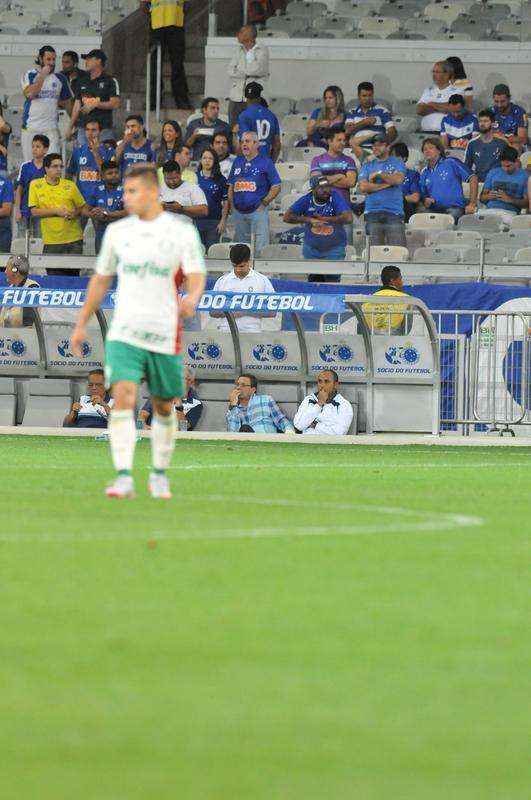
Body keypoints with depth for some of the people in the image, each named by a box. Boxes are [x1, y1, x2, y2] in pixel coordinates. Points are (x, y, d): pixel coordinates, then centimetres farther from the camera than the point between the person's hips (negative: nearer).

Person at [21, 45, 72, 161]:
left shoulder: (60, 78, 11)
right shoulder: (30, 75, 2)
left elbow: (67, 103, 20)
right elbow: (29, 93, -17)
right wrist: (43, 75, -13)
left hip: (51, 128, 1)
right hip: (31, 128, -1)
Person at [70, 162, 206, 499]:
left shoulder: (182, 231, -2)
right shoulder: (117, 231, 8)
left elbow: (196, 277, -10)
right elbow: (101, 280, 18)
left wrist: (191, 299, -33)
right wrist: (82, 325, 21)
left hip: (165, 335, -1)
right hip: (124, 333, 1)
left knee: (164, 407, 11)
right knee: (123, 398, -18)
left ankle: (160, 474, 30)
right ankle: (124, 478, -24)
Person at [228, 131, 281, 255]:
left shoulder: (265, 162, -1)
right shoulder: (237, 162, 13)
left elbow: (276, 187, -2)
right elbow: (231, 186, 18)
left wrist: (264, 203, -9)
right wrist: (231, 205, 6)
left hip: (258, 211, -5)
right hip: (239, 211, 5)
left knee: (260, 248, -10)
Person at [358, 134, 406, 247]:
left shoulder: (397, 163, 10)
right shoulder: (367, 166, 16)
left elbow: (398, 179, -9)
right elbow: (363, 187, 1)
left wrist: (378, 174, -2)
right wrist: (386, 184, -4)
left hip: (394, 213, -2)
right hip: (373, 213, 2)